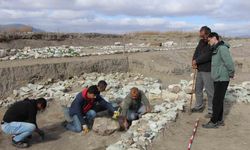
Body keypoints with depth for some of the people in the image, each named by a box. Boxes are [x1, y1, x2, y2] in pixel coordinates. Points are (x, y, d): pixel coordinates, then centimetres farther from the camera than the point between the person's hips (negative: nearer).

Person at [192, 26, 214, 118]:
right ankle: (199, 107, 32)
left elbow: (207, 56, -25)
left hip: (208, 71, -9)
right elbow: (196, 52, 9)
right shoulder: (201, 42, 11)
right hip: (200, 70, 9)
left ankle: (212, 111, 8)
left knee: (209, 91, -3)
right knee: (198, 89, 17)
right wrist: (194, 62, -8)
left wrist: (196, 61, -13)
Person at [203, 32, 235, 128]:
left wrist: (231, 74, -10)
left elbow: (229, 63, -22)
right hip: (217, 79, 9)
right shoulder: (216, 49, 14)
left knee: (217, 101, -4)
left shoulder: (222, 48, -17)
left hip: (222, 79, -9)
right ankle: (219, 120, 23)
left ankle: (214, 122, 5)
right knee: (219, 100, 14)